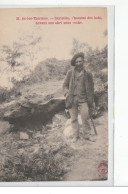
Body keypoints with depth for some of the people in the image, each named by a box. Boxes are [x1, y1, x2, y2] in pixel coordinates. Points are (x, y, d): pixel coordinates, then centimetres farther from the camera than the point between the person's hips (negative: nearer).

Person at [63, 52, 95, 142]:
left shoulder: (88, 74, 4)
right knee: (74, 119, 6)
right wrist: (67, 92, -5)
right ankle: (76, 135, 19)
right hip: (72, 99, 1)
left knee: (85, 118, -6)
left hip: (83, 99, -1)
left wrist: (90, 103, 3)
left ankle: (87, 135, 10)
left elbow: (91, 90, 6)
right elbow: (65, 85, 15)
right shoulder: (70, 73, 7)